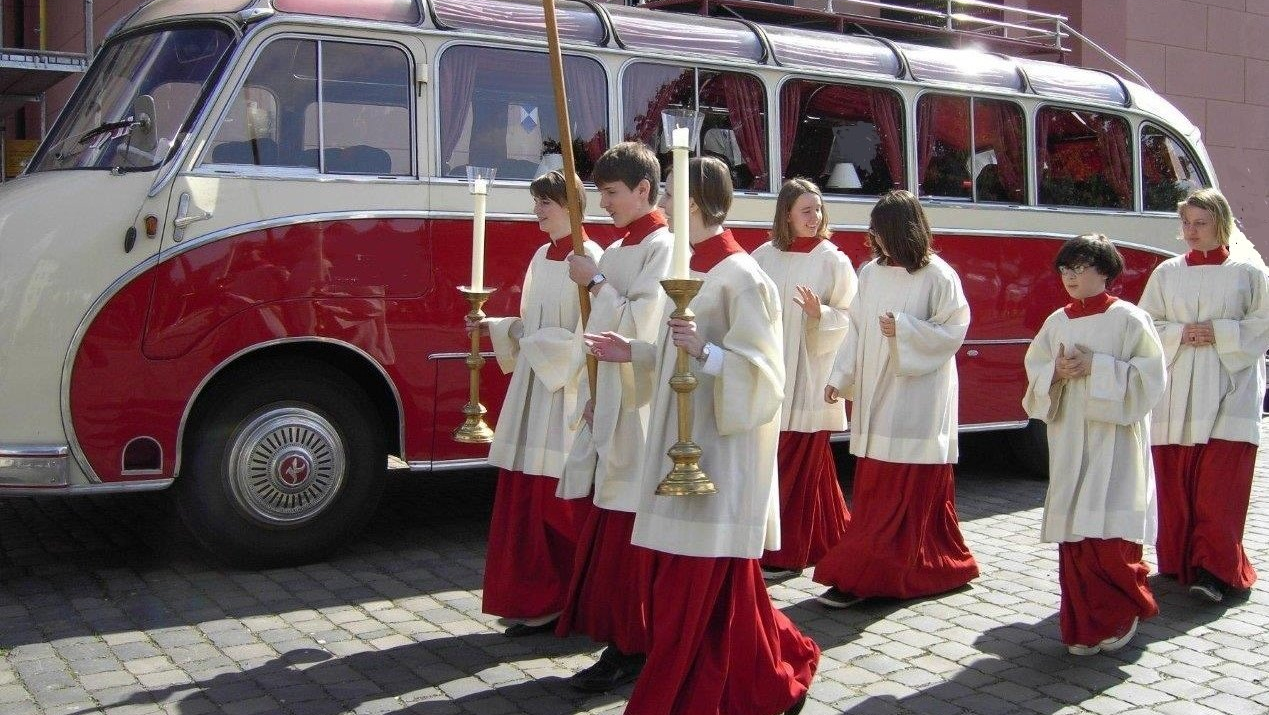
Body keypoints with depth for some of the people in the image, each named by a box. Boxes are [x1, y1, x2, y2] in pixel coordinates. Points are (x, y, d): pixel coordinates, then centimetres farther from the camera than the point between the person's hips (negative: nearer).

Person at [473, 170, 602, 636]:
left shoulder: (587, 259, -10)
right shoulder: (543, 257, 15)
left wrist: (537, 345, -15)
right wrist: (494, 327, 8)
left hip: (566, 388, -8)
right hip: (533, 384, 8)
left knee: (559, 503, -3)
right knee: (525, 497, 9)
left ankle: (559, 604, 9)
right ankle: (535, 600, 19)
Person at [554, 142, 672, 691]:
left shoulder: (663, 248, -10)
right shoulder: (615, 252, 16)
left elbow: (641, 326, -17)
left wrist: (595, 284, -10)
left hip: (640, 409, -8)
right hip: (610, 405, 8)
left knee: (629, 535, -4)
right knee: (607, 533, 10)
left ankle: (632, 649, 6)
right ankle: (620, 640, 18)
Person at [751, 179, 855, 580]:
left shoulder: (833, 261, -1)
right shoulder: (764, 257, 7)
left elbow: (848, 318, -4)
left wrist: (819, 313, -21)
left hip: (808, 379, -3)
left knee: (797, 467, 0)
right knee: (768, 462, 7)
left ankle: (787, 554, 9)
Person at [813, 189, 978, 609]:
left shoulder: (937, 276, -8)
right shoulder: (871, 273, 9)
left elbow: (953, 330, -8)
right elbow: (857, 329, 10)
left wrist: (903, 330, -18)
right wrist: (840, 376, 3)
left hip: (916, 398, -6)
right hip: (875, 396, 7)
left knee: (903, 493, -3)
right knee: (874, 490, 9)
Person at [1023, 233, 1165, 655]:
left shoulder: (1128, 319, -4)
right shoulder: (1056, 323, 11)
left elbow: (1148, 376, -9)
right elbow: (1034, 373, 13)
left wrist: (1096, 367, -16)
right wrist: (1057, 372, -7)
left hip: (1114, 440, -5)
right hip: (1069, 442, 5)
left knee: (1110, 532, -6)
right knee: (1073, 534, 4)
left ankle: (1121, 617, 14)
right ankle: (1084, 625, 13)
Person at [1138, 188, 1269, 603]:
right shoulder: (1166, 273, 12)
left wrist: (1219, 332, -11)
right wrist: (1180, 334, -8)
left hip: (1228, 392, -3)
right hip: (1176, 393, 3)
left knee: (1219, 486, -10)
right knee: (1175, 482, 3)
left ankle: (1214, 570, -9)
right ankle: (1179, 561, 16)